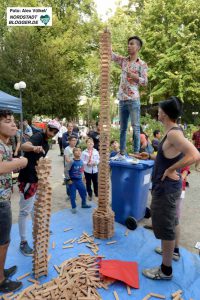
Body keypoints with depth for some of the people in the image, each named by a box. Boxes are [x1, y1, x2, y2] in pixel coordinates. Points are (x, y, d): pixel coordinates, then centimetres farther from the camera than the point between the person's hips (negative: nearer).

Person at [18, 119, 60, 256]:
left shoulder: (47, 145, 10)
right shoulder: (38, 136, -17)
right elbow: (24, 146, -38)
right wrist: (34, 148, -59)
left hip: (37, 179, 9)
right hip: (27, 179, -9)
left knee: (35, 207, 24)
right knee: (25, 211, 2)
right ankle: (23, 243, 15)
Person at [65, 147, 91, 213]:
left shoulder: (81, 161, 1)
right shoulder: (72, 162, -18)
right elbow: (66, 170, -17)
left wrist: (82, 177, 14)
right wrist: (68, 179, -15)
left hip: (79, 180, 6)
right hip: (72, 180, -6)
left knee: (84, 192, 14)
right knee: (73, 195, 4)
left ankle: (84, 204, 36)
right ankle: (73, 207, 21)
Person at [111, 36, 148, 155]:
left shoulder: (142, 64, 1)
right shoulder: (123, 60, 14)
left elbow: (145, 82, -5)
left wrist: (134, 76, -18)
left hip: (134, 100, -5)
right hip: (122, 99, 5)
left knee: (135, 127, -4)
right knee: (122, 128, 9)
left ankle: (136, 153, 3)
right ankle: (122, 152, 18)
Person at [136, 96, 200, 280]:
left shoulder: (173, 133, -23)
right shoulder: (173, 132, 7)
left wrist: (170, 170, -27)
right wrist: (150, 157, 11)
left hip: (166, 188, -10)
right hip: (168, 186, 10)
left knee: (165, 227, 3)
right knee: (170, 222, 26)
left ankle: (166, 270, 21)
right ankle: (172, 251, 49)